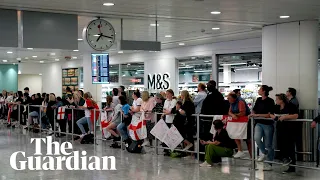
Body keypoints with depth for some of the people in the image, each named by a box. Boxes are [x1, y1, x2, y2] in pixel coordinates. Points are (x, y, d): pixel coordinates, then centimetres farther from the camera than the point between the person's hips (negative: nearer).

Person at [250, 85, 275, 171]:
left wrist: (257, 115, -17)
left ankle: (269, 164, 17)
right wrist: (252, 114, -4)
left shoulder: (270, 101, -10)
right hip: (259, 123, 5)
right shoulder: (258, 100, 8)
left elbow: (269, 114, -15)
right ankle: (264, 153, 4)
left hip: (268, 124, -5)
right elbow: (254, 110, 18)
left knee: (268, 145, 3)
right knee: (257, 138, -23)